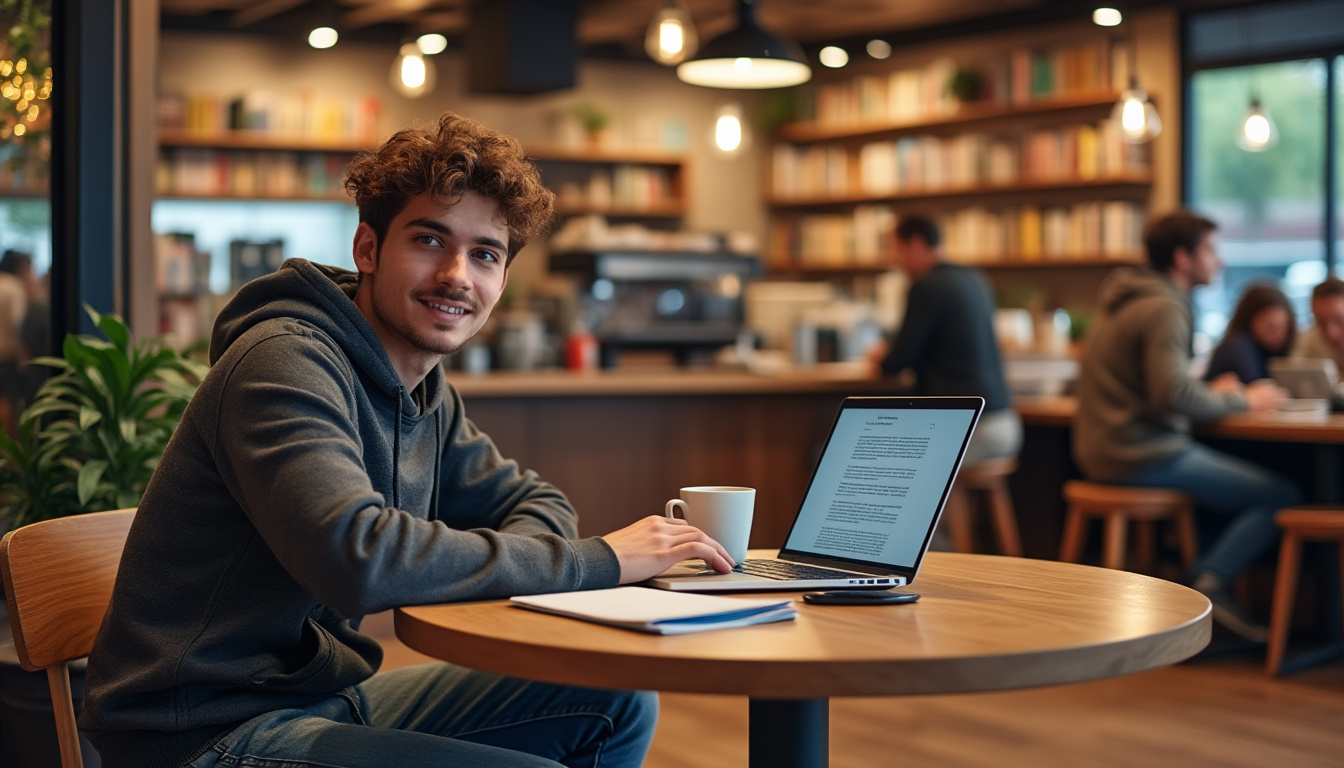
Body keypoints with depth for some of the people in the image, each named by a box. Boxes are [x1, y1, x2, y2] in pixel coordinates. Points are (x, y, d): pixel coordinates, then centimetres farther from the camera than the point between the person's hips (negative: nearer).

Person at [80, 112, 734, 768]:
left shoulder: (425, 392, 8)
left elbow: (532, 503, 17)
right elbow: (359, 556, -35)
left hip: (324, 698, 9)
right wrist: (598, 560, -26)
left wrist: (495, 563, -10)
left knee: (617, 702, 5)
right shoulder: (287, 362, -20)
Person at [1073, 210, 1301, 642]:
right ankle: (1210, 581, -12)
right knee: (1282, 497, -7)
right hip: (1145, 456, -10)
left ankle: (1194, 586, 7)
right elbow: (1173, 395, -25)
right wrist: (1241, 402, -10)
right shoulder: (1163, 309, -15)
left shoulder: (1129, 302, 16)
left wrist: (1210, 394, 13)